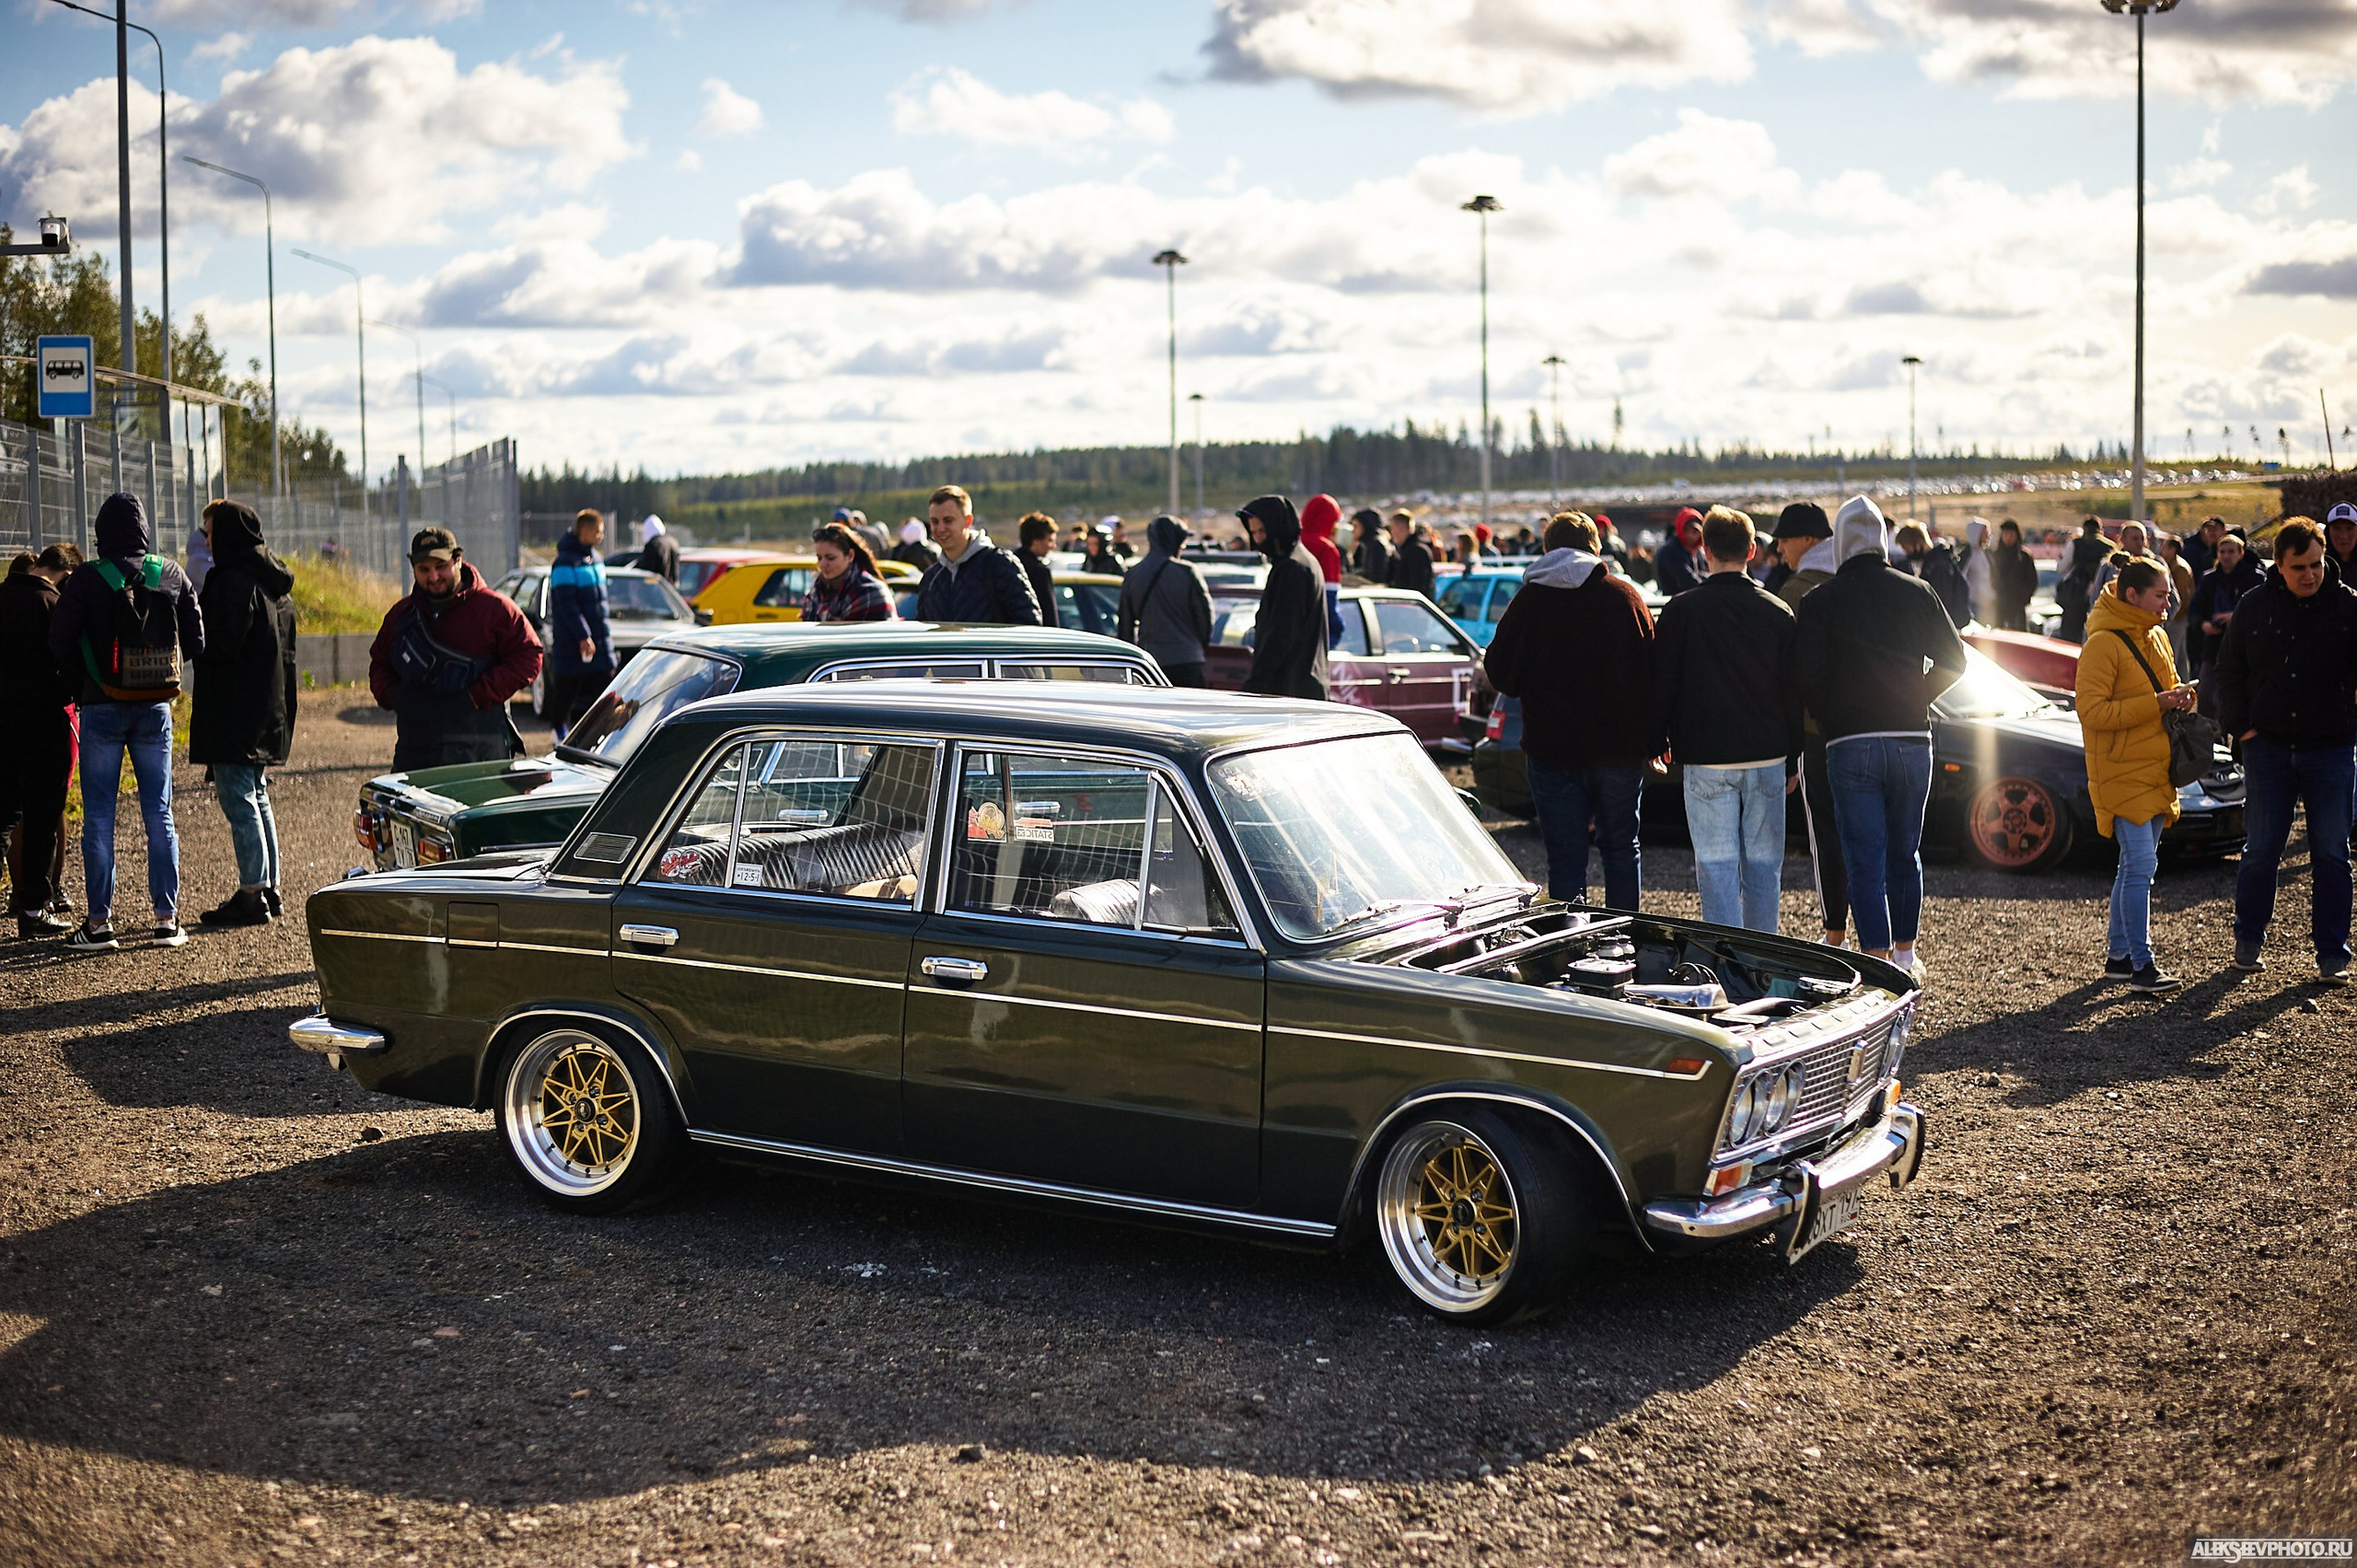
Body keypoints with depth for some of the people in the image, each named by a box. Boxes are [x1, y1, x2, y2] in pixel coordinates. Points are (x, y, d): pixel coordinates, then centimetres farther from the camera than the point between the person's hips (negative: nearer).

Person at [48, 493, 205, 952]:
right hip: (155, 709, 3)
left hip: (103, 709, -3)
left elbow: (60, 646, -9)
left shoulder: (87, 579, -9)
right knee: (159, 815, 8)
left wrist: (87, 675, 9)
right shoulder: (172, 575, 0)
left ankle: (99, 923, 2)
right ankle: (167, 918, 7)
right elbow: (196, 644, 3)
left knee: (99, 817, 3)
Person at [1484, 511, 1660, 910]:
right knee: (1621, 848, 17)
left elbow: (1499, 672, -2)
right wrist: (1653, 742, 7)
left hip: (1553, 749, -2)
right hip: (1621, 749, 2)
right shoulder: (1625, 594, 1)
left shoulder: (1530, 599, -4)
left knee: (1566, 858, 3)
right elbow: (1655, 672, 2)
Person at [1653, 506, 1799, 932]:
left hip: (1706, 760, -2)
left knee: (1717, 867, 0)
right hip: (1767, 756, 2)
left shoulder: (1681, 610, -5)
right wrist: (1792, 760, 15)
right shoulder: (1778, 612, 2)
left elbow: (1662, 685, -1)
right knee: (1763, 866, 10)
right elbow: (1793, 693, 6)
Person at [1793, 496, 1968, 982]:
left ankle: (1879, 962, -4)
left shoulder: (1819, 603, -3)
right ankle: (1906, 955, 24)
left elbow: (1807, 677, -10)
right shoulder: (1918, 592, 6)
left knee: (1865, 860, 0)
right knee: (1905, 854, 17)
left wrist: (1832, 720, 6)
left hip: (1850, 745, -3)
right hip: (1912, 740, 3)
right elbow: (1953, 661, 8)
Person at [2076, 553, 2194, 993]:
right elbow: (2091, 711, -19)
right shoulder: (2104, 643, -14)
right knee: (2140, 865, -12)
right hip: (2122, 772, -9)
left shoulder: (2157, 637, 13)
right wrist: (2154, 705, -22)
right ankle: (2141, 964, -9)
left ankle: (2119, 956, 21)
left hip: (2155, 770, 9)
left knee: (2135, 865, 12)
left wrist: (2180, 697, 2)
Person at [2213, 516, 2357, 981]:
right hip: (2268, 747, 1)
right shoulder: (2255, 606, 1)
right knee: (2260, 850, 6)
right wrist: (2240, 726, 0)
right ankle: (2249, 938, 22)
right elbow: (2229, 672, 10)